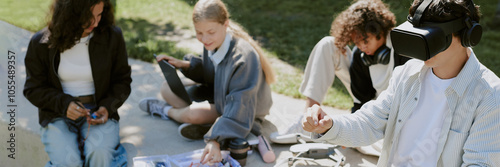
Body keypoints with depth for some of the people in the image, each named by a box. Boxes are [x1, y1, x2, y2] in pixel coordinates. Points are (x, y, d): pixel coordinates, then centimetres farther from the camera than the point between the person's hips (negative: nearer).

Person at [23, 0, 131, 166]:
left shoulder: (112, 36, -1)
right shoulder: (41, 43, -3)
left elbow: (122, 80, 8)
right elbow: (33, 89, 3)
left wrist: (108, 107, -11)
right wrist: (64, 104, -15)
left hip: (99, 113, 0)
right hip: (57, 115, 0)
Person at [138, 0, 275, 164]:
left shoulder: (242, 57, -36)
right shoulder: (212, 43, -12)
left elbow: (239, 107, -39)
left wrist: (215, 140, -49)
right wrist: (185, 65, -9)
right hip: (218, 94, 8)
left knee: (191, 114, -28)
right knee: (167, 89, 2)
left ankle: (165, 110, 8)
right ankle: (205, 126, -15)